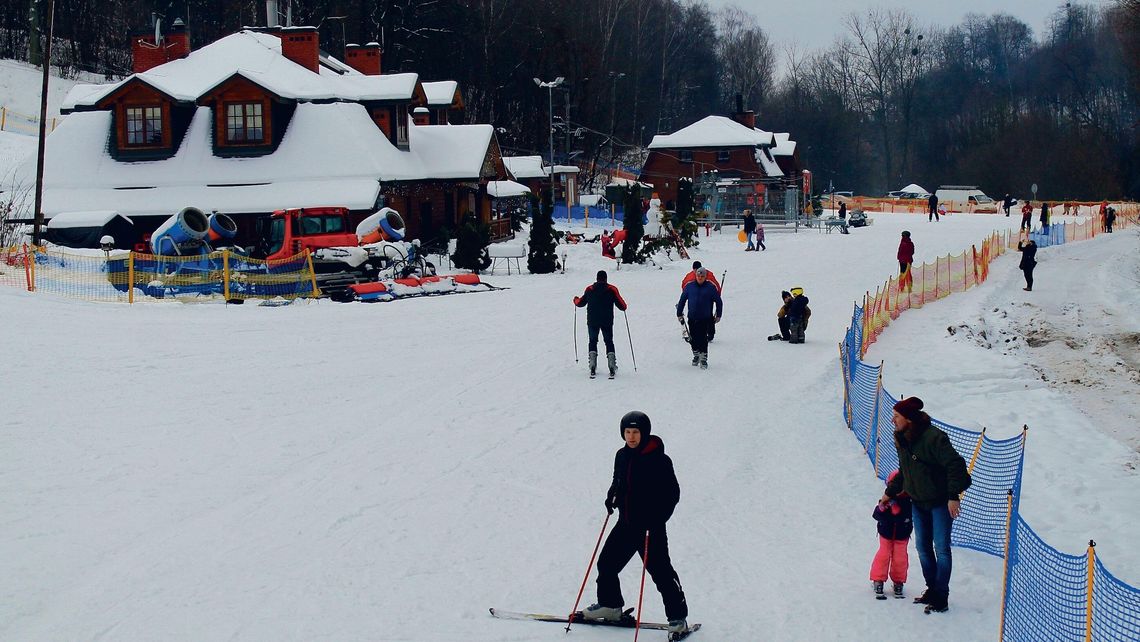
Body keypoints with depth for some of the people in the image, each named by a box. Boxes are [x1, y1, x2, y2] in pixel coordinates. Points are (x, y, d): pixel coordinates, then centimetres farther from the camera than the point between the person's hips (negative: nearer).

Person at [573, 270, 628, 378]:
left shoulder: (589, 289, -1)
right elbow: (622, 306, -4)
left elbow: (581, 303, 12)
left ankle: (592, 368, 1)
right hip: (607, 322, -1)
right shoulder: (612, 290, -5)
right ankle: (612, 367, -1)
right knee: (609, 342, 12)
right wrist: (624, 307, 21)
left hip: (592, 321, 1)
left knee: (593, 342, 14)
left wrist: (575, 299, 35)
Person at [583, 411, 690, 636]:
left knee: (660, 570, -7)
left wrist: (657, 517, -22)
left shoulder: (658, 460, -13)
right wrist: (612, 495, 4)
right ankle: (610, 604, 30)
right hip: (626, 523, 7)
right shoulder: (622, 456, 7)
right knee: (607, 563, 10)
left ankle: (678, 617, 3)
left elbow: (672, 493, -13)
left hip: (651, 526, -7)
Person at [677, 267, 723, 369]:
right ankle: (696, 355, 28)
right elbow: (682, 300, 12)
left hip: (705, 319, -3)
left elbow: (719, 302, 6)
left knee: (703, 339, -9)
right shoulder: (689, 286, 3)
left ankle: (704, 359, -2)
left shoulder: (711, 287, -1)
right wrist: (679, 314, 11)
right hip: (692, 318, 3)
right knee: (693, 338, 7)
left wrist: (718, 316, 5)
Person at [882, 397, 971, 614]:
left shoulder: (933, 437, -25)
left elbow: (955, 465, -25)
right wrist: (890, 492, 18)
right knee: (923, 547, 12)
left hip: (940, 502, -8)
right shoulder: (901, 439, 2)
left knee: (941, 549, -3)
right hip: (918, 502, 8)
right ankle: (932, 590, 24)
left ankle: (941, 597, 1)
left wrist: (953, 496, -30)